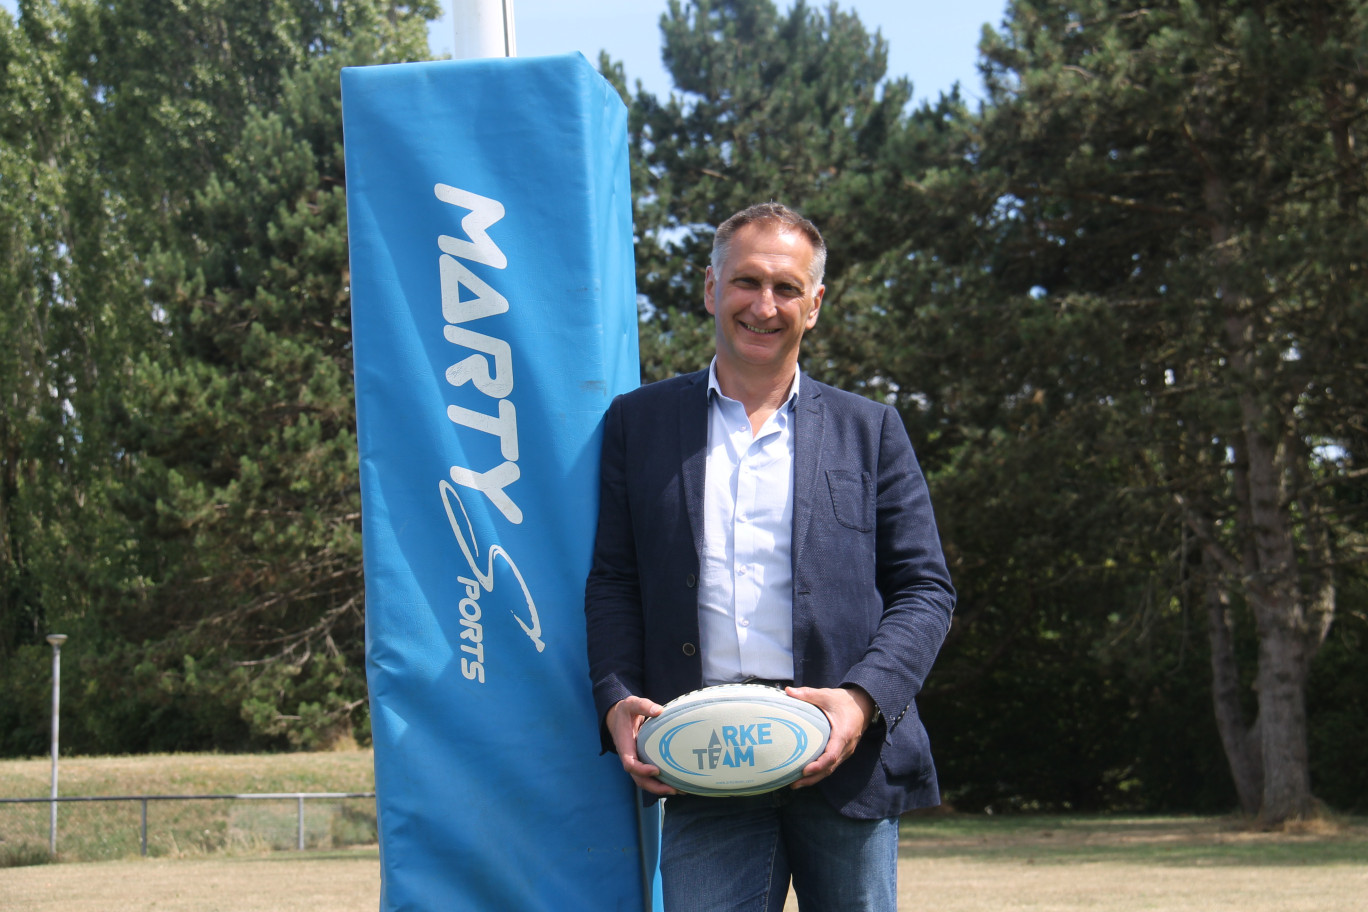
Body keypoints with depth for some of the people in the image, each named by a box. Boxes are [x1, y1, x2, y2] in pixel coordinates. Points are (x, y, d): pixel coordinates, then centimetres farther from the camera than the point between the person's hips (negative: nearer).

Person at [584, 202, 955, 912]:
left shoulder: (870, 430, 12)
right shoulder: (637, 422, 13)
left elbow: (925, 588, 7)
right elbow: (611, 581, 11)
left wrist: (863, 699, -9)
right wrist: (616, 700, -6)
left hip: (846, 753, 1)